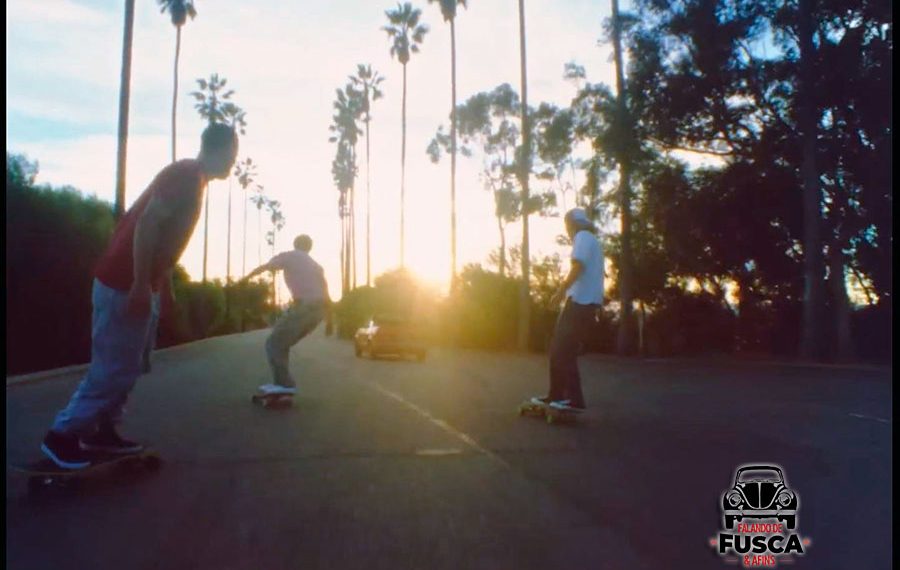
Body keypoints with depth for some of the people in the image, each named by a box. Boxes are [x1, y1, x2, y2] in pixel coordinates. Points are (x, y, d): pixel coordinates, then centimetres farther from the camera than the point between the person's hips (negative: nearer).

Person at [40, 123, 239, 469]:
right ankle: (62, 435, 8)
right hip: (126, 285, -10)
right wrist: (141, 285, -26)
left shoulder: (192, 179, 16)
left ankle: (102, 432, 21)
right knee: (114, 369, -4)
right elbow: (147, 223, -24)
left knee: (131, 366, 14)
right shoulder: (186, 175, -14)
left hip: (140, 285, 10)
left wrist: (160, 279, 20)